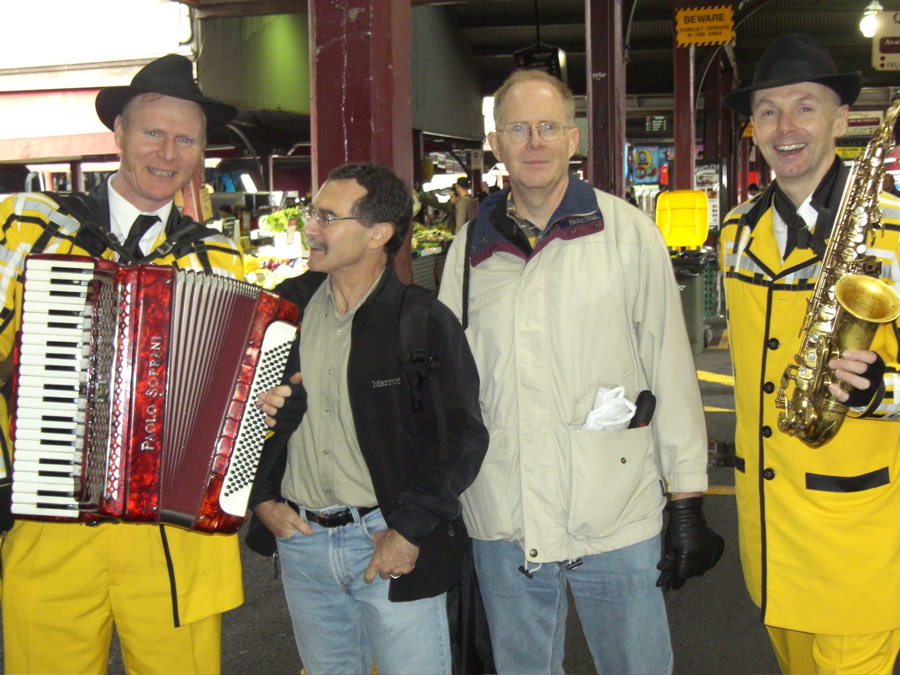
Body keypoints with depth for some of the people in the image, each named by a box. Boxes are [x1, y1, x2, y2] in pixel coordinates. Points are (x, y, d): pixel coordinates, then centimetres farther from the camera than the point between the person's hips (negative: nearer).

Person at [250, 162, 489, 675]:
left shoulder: (425, 321, -10)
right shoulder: (290, 305, 4)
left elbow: (463, 437, -10)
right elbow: (256, 408, 14)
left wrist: (410, 531, -14)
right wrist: (263, 496, 3)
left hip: (389, 541, -4)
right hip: (301, 538, 5)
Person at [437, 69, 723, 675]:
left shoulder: (628, 232, -1)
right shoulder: (470, 249, 7)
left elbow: (672, 370, -1)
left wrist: (688, 503, -2)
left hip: (617, 519, -2)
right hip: (501, 527, 3)